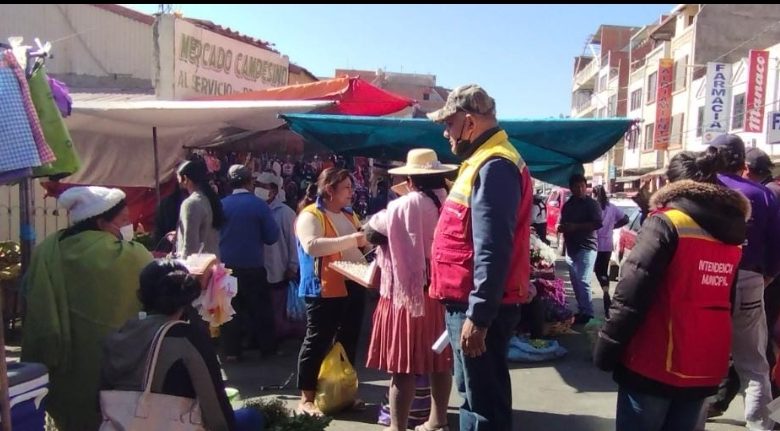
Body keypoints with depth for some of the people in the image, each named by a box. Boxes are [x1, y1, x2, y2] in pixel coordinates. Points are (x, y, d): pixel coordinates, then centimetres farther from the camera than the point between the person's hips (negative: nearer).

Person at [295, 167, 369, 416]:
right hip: (326, 290, -8)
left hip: (353, 285, 8)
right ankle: (306, 398, 10)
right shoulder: (310, 215, -11)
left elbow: (366, 242, 26)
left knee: (349, 340, 15)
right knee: (317, 341, -1)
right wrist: (350, 240, -30)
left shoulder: (349, 215, 15)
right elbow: (312, 245, -29)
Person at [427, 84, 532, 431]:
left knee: (483, 401, 2)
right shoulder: (484, 162, 16)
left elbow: (492, 250, -25)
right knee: (476, 393, 21)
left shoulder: (494, 167, -18)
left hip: (478, 307, -10)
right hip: (470, 302, 10)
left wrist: (478, 315, -25)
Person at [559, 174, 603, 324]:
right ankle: (581, 309, 19)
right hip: (571, 248, 6)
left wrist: (576, 226, -18)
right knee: (575, 281, 9)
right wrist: (562, 227, -1)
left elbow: (598, 224, -14)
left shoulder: (592, 204, -2)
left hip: (586, 248, -6)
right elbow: (562, 224, 23)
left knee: (583, 281, -11)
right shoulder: (567, 205, 15)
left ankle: (587, 312, -3)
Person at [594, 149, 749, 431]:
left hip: (655, 365, -6)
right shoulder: (733, 232, 7)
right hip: (706, 368, 6)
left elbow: (631, 295, -18)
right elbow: (729, 303, 14)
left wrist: (606, 349, -10)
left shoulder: (666, 223, -12)